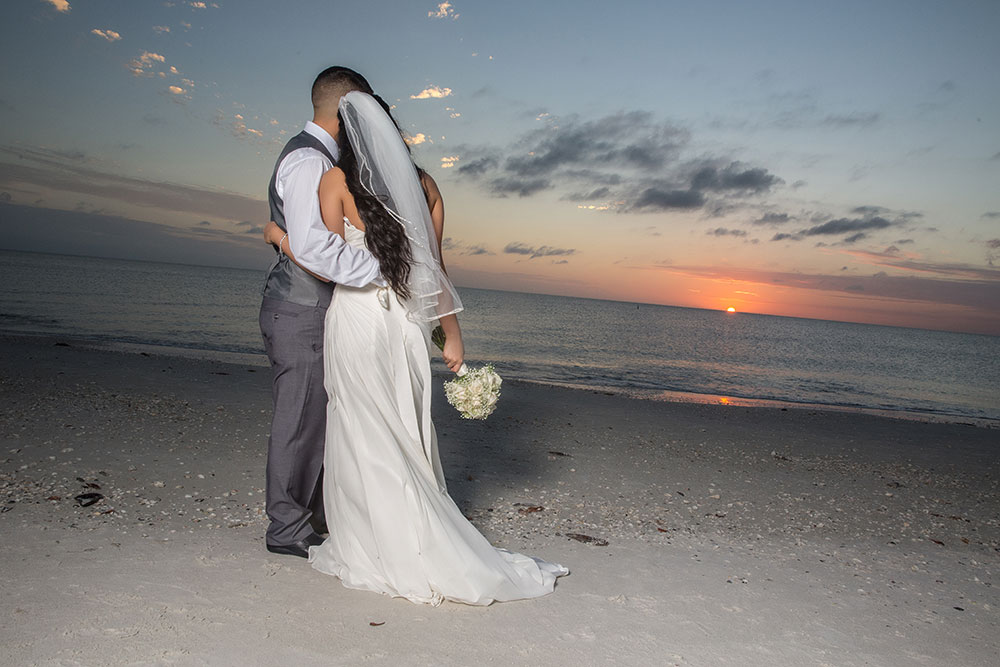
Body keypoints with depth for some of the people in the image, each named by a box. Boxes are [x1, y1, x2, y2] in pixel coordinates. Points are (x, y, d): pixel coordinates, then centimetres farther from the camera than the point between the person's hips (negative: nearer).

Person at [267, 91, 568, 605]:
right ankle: (414, 549, 24)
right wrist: (452, 334, 12)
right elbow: (434, 267, 7)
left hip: (356, 317, -5)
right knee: (405, 436, 14)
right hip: (406, 324, 5)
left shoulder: (337, 180, -4)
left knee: (363, 440, 5)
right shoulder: (422, 185, 9)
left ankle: (370, 554, 15)